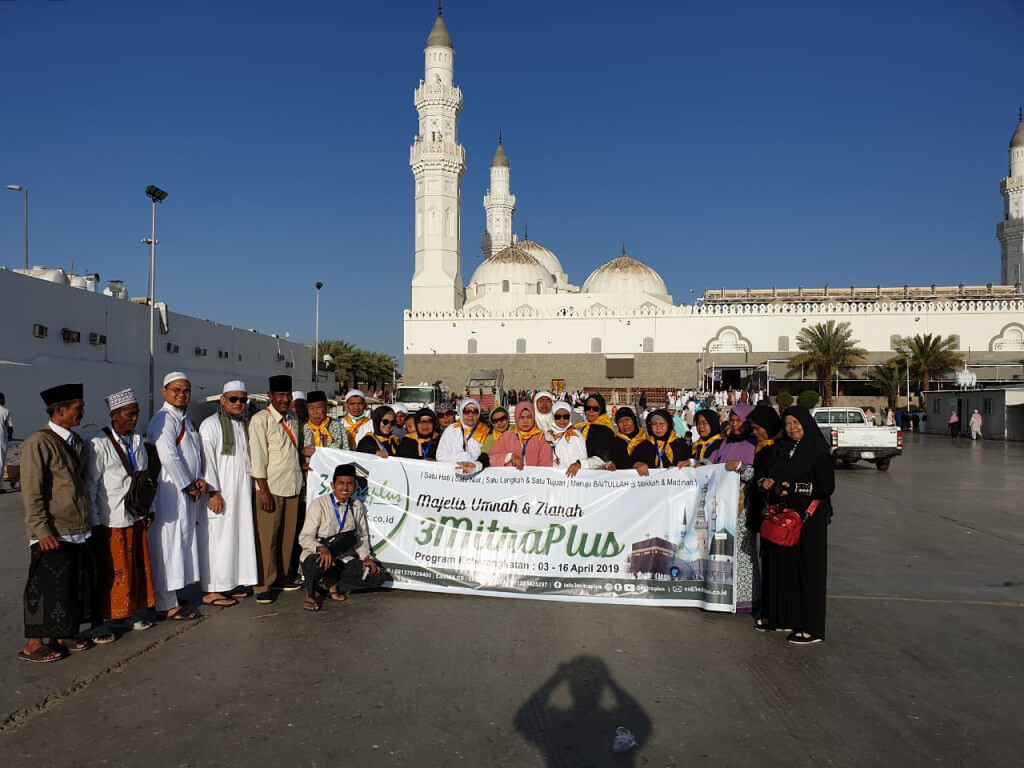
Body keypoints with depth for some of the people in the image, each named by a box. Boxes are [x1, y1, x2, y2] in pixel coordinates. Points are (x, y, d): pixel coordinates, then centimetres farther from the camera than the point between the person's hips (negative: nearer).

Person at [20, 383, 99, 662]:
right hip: (53, 536, -8)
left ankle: (63, 636, 28)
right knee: (48, 590, 2)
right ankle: (33, 645, 15)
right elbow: (31, 493, -15)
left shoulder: (76, 443, 11)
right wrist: (42, 530, -18)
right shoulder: (38, 443, -13)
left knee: (76, 587, 14)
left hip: (78, 532, 8)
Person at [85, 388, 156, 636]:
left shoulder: (137, 441, 7)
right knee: (114, 571, 4)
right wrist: (95, 522, -10)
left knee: (139, 566, 13)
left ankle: (134, 612, 26)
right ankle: (114, 617, 18)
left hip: (136, 517, 6)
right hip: (111, 521, -6)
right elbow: (90, 486, -10)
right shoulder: (98, 445, -13)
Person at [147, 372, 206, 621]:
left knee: (182, 543, 14)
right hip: (170, 491, -10)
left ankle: (171, 598, 23)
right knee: (169, 545, -3)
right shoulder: (164, 419, -13)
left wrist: (199, 480, 5)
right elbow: (168, 456, -21)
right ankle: (166, 605, 5)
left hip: (186, 492, 10)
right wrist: (188, 486, -14)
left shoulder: (184, 420, 17)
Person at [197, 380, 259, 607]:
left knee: (239, 536, 10)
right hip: (220, 493, -8)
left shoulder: (243, 425, 15)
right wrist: (213, 492, -18)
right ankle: (211, 591, 2)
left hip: (242, 493, 8)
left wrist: (251, 486, 16)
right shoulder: (211, 425, -8)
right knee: (217, 539, -5)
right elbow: (206, 460, -13)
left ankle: (229, 584, 20)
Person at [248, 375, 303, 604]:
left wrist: (302, 463, 4)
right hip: (271, 488, -6)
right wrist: (264, 491, -15)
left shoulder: (293, 419, 12)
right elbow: (257, 457, -12)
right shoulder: (260, 420, -9)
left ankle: (281, 577, 25)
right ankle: (263, 585, 9)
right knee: (266, 538, -1)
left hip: (292, 485, 6)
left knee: (287, 534, 12)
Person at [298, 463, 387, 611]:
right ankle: (310, 592, -6)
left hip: (343, 560, 5)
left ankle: (332, 582, 2)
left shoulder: (357, 507, 5)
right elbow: (304, 538, -12)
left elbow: (362, 537, 12)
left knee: (379, 576, -13)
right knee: (321, 563, -41)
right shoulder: (319, 505, -10)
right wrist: (321, 549, -32)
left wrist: (366, 557, -6)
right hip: (317, 556, -4)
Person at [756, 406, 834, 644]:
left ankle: (812, 628, 6)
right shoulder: (783, 448, 12)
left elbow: (827, 486, -14)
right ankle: (781, 616, 21)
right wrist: (766, 482, -5)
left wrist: (793, 488, -17)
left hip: (808, 517, -6)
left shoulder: (818, 452, -7)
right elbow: (770, 475, 18)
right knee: (780, 565, 8)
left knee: (807, 569, -2)